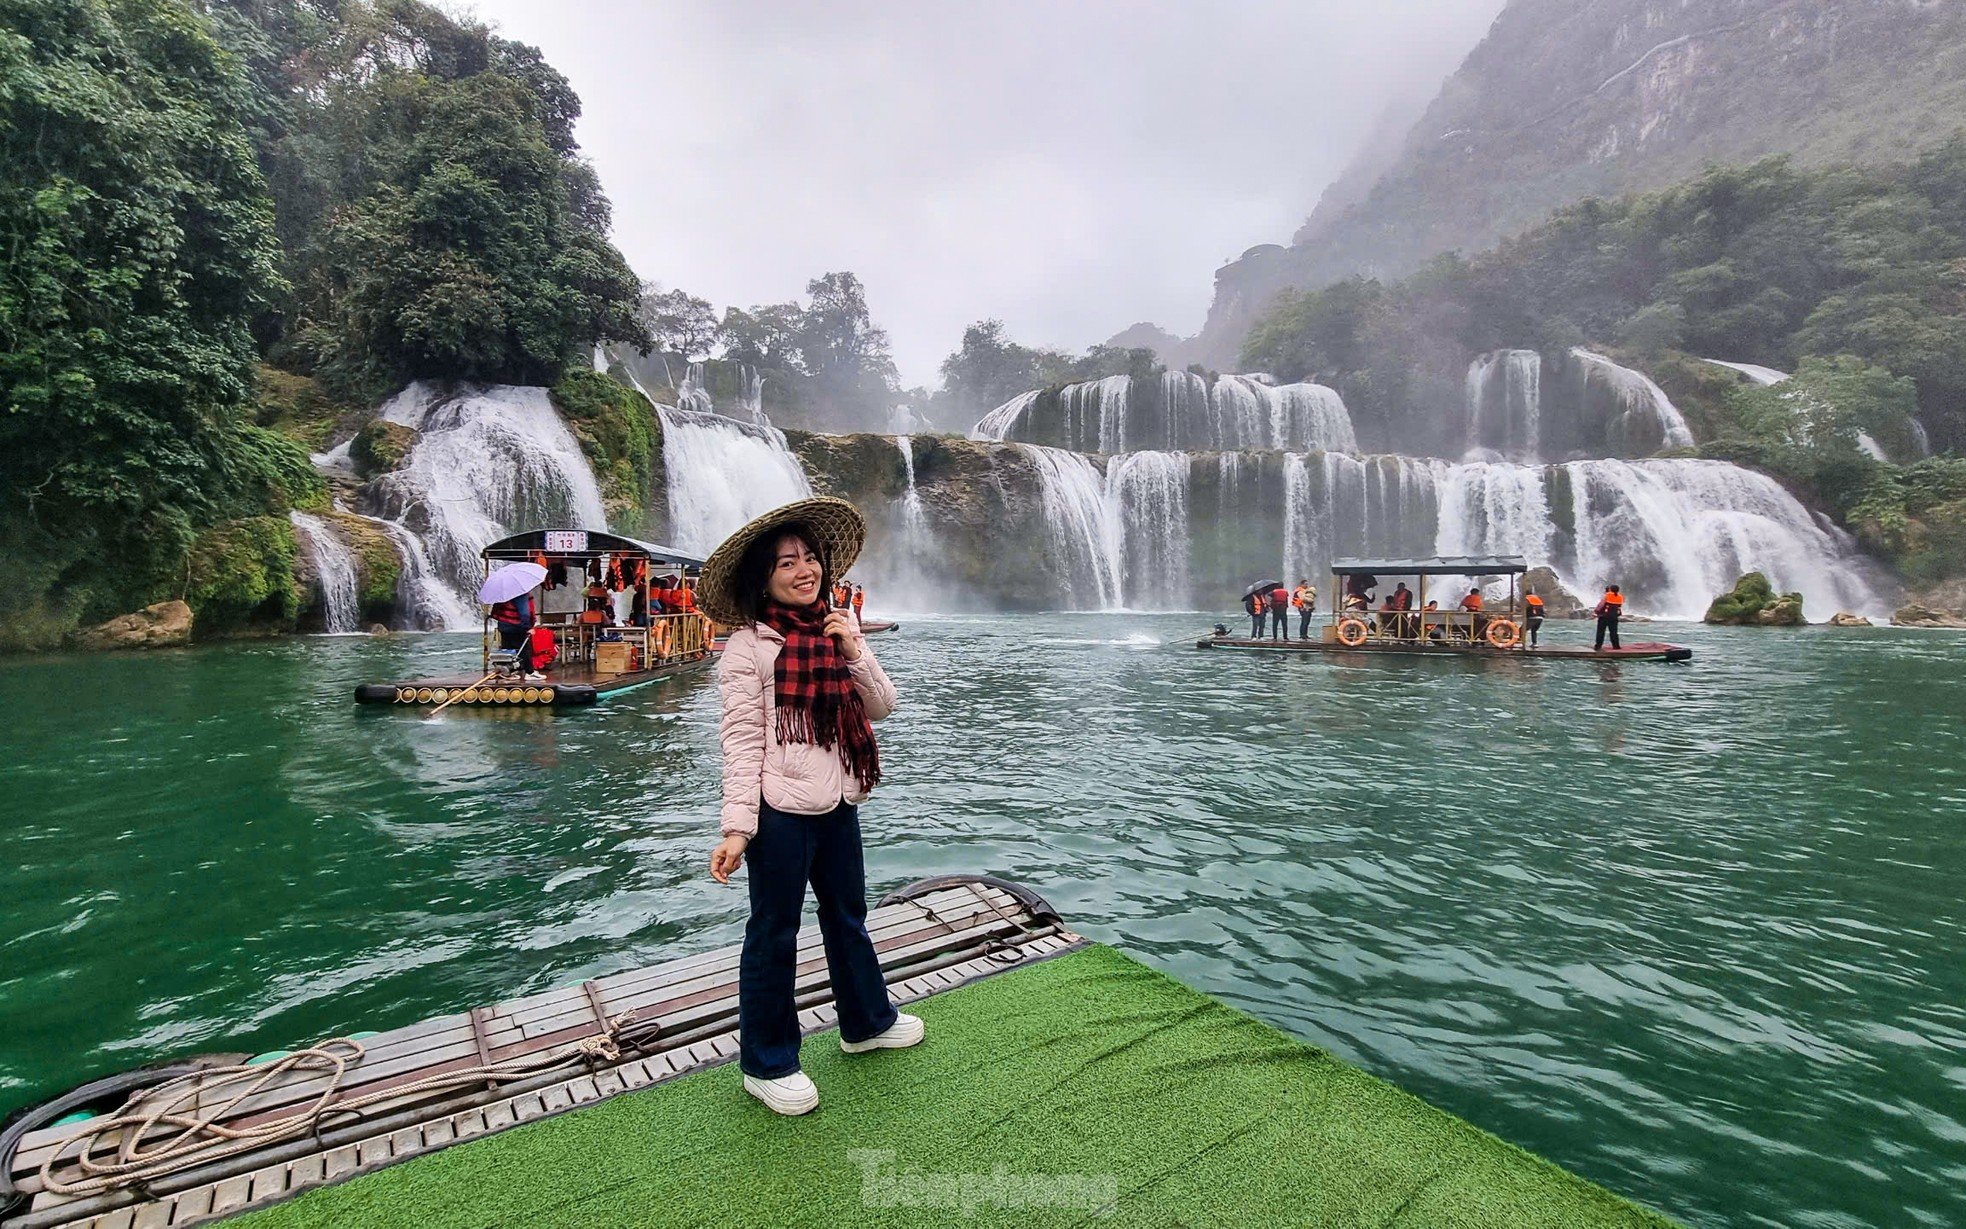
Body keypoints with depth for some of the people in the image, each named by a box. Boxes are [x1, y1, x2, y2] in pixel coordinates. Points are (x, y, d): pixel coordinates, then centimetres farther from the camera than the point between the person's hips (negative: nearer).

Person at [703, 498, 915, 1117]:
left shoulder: (834, 632, 6)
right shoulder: (749, 646, -12)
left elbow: (882, 706, 5)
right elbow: (742, 742, -15)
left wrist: (855, 651, -11)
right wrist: (736, 829, -19)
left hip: (838, 806, 7)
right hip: (781, 813, -6)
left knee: (848, 918, 23)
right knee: (773, 937, 9)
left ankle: (867, 1021, 44)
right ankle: (767, 1065, 28)